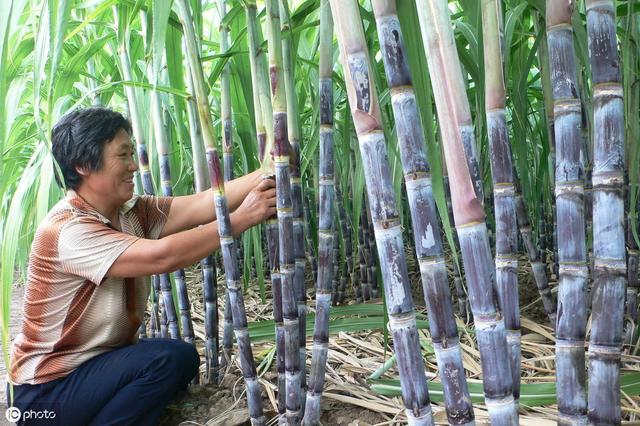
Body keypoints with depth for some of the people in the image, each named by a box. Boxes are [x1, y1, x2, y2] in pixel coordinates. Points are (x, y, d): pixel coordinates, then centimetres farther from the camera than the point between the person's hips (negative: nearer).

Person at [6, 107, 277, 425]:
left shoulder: (131, 212, -3)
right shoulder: (67, 229, -27)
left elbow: (199, 206, -15)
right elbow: (161, 257, -37)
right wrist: (242, 218, -33)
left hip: (98, 358, 8)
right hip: (47, 388, -8)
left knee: (184, 359, 5)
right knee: (167, 358, -23)